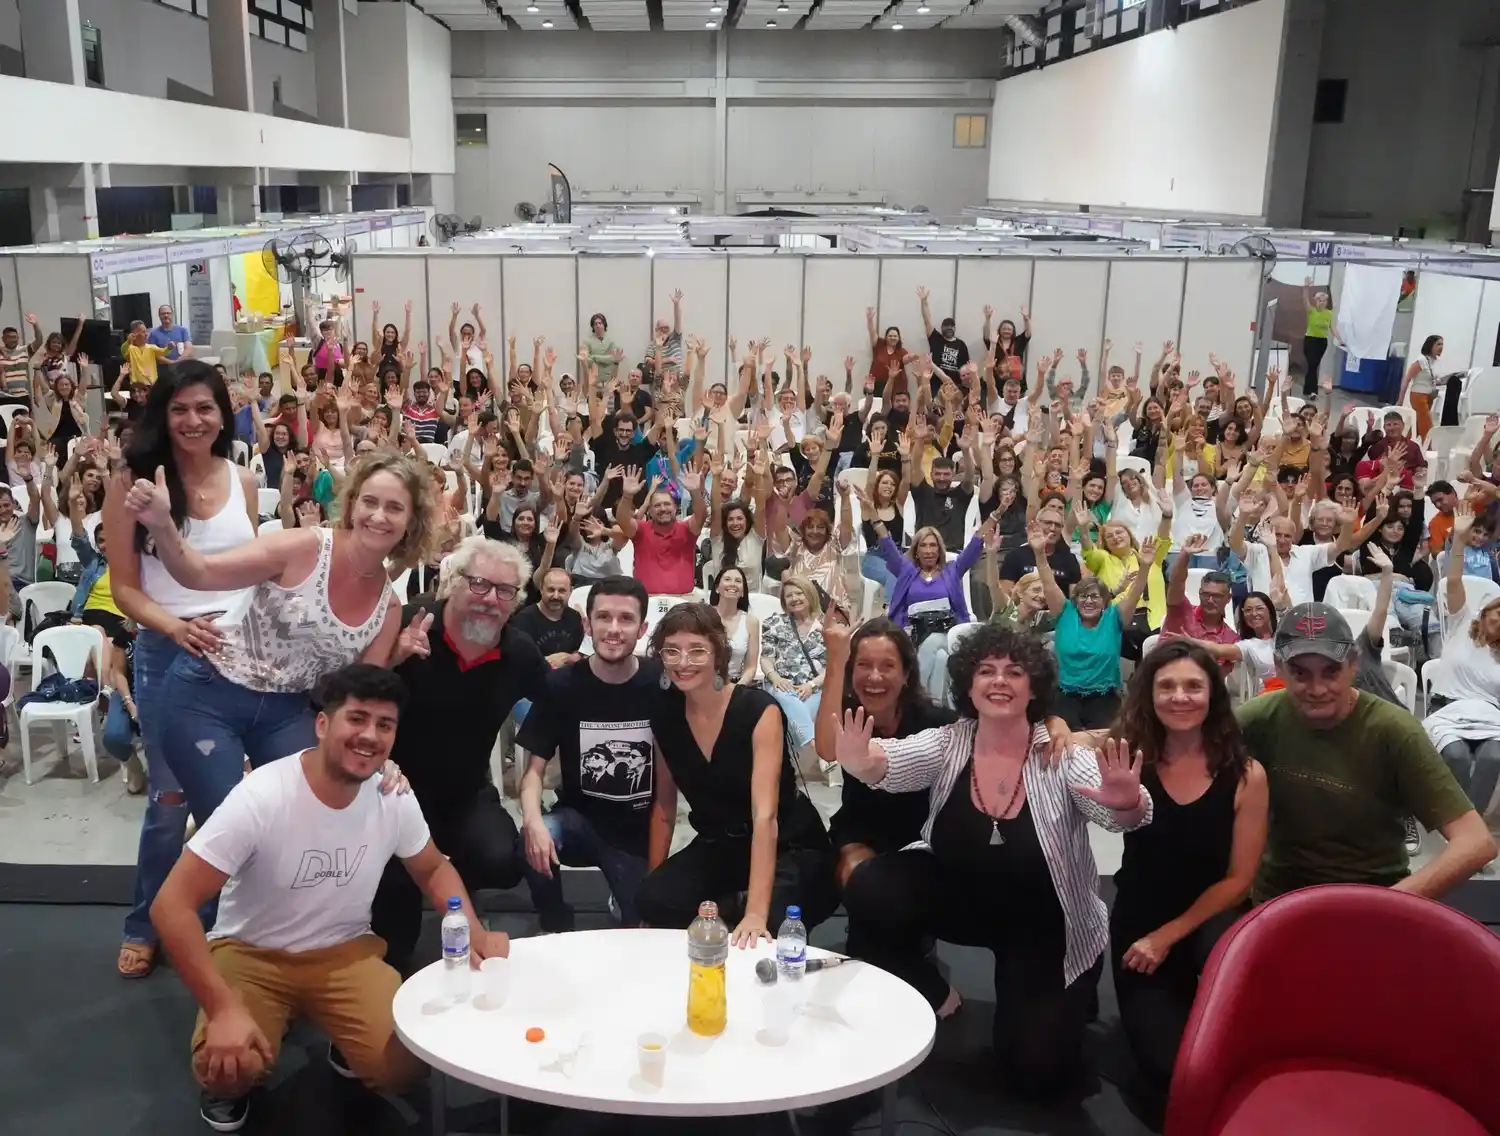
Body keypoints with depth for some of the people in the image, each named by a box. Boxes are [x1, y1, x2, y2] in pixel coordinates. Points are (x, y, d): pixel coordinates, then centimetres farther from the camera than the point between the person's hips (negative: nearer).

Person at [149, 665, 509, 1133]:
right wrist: (224, 1009, -33)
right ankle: (230, 1087, 8)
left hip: (345, 951, 3)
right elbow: (171, 904, -26)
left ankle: (348, 1047, 17)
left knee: (405, 1066, -19)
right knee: (229, 1066, -30)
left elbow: (433, 869, 7)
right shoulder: (261, 798, -27)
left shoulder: (395, 797, -13)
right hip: (251, 953, -3)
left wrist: (474, 931, -12)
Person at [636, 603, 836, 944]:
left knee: (765, 930, -32)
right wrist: (651, 885, 1)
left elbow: (765, 816, -30)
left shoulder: (759, 710, -22)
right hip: (717, 847, 4)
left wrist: (755, 913, -39)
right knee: (653, 902, -25)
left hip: (790, 849, -4)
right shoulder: (664, 714, -6)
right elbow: (665, 803, 6)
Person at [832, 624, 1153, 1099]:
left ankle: (1066, 1003, 27)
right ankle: (933, 995, 5)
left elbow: (1113, 812, -35)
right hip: (960, 895, 2)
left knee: (1036, 1070, -10)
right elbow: (888, 763, -32)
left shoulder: (1063, 756, -18)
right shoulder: (946, 744, -13)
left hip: (1046, 925, -2)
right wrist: (859, 762, -58)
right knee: (869, 890, -24)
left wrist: (1127, 805, -61)